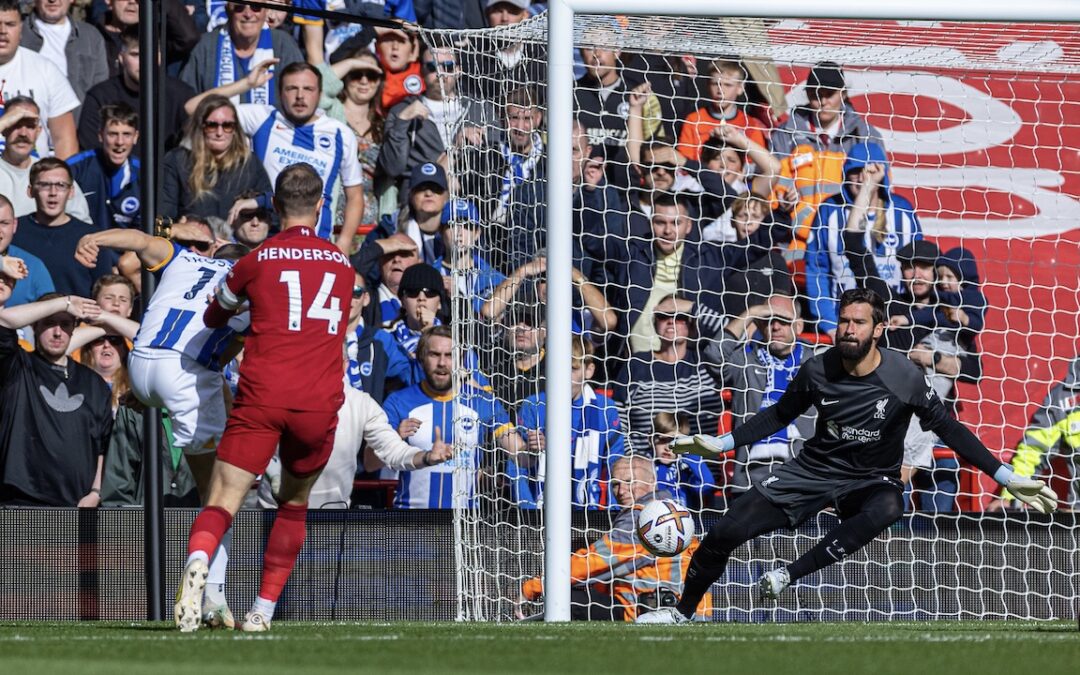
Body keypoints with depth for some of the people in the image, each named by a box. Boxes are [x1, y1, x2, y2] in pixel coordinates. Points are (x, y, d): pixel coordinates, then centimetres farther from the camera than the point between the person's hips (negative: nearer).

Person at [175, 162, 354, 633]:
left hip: (262, 396, -2)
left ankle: (198, 560, -40)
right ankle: (263, 611, 19)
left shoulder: (257, 261, 7)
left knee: (223, 501, -8)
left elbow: (214, 318, 24)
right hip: (320, 403, 2)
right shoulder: (342, 265, 15)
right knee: (294, 504, 22)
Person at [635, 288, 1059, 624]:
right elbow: (779, 415, 9)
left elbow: (949, 429, -7)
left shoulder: (905, 378, -17)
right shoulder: (817, 371, -9)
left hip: (872, 480, -2)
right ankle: (682, 613, 18)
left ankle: (791, 575, -32)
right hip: (815, 470, 2)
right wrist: (721, 443, 6)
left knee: (886, 509, -41)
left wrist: (1007, 478, -11)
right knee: (724, 533, -7)